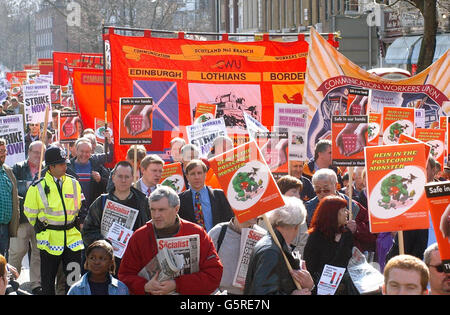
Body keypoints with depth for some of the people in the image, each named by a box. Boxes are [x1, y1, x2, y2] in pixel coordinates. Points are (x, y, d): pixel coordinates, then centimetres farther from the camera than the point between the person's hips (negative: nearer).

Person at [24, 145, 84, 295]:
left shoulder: (73, 183, 3)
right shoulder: (38, 187, -8)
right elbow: (30, 212, 4)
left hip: (72, 236, 3)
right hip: (49, 238, -3)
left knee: (74, 277, 3)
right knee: (48, 278, 8)